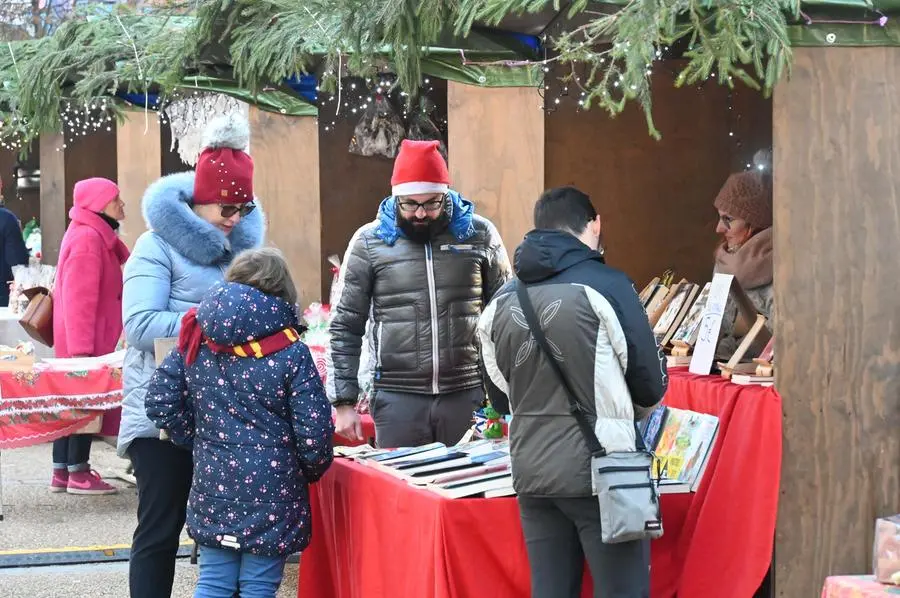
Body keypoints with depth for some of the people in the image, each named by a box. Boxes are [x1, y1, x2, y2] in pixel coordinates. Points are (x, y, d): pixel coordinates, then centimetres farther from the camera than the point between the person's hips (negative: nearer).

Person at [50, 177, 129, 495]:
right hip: (84, 338, -10)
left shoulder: (94, 235, 15)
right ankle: (78, 473, 1)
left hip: (77, 338, 10)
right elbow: (79, 298, -22)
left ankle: (62, 471, 16)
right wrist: (81, 346, -24)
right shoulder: (88, 238, -18)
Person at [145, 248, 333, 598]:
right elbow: (313, 435, -13)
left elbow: (161, 401, 1)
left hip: (212, 487, 3)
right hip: (271, 493, -3)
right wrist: (314, 470, 8)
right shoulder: (291, 353, -11)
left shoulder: (197, 340, 0)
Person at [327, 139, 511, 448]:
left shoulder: (479, 234, 3)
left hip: (467, 394, 1)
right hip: (398, 397, -1)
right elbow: (345, 326, 4)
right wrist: (344, 402, 0)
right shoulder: (369, 242, 1)